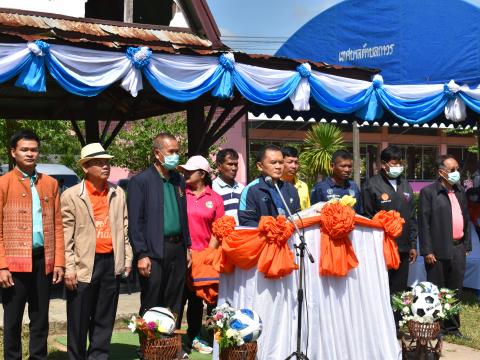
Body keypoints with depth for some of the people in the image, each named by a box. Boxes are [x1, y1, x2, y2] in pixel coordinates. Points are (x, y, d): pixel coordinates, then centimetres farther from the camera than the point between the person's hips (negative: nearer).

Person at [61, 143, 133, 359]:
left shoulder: (118, 194, 9)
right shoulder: (71, 196, -3)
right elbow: (66, 236, -5)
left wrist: (127, 259, 9)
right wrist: (69, 268, -10)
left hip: (112, 263, 4)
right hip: (84, 265, -3)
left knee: (105, 319, 10)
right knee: (79, 320, 3)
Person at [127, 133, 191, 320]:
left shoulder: (179, 180, 13)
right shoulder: (140, 181, -6)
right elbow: (135, 222, -10)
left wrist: (187, 247, 13)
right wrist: (142, 255, -14)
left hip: (177, 249, 6)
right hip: (153, 252, -6)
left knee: (174, 308, 11)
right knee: (151, 309, 0)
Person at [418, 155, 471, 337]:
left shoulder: (460, 191, 13)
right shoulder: (428, 192, -7)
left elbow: (466, 219, 17)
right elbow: (423, 223, -10)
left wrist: (467, 245, 12)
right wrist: (427, 251, -13)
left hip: (458, 248, 6)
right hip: (439, 250, -6)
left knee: (455, 291, 13)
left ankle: (452, 326, 25)